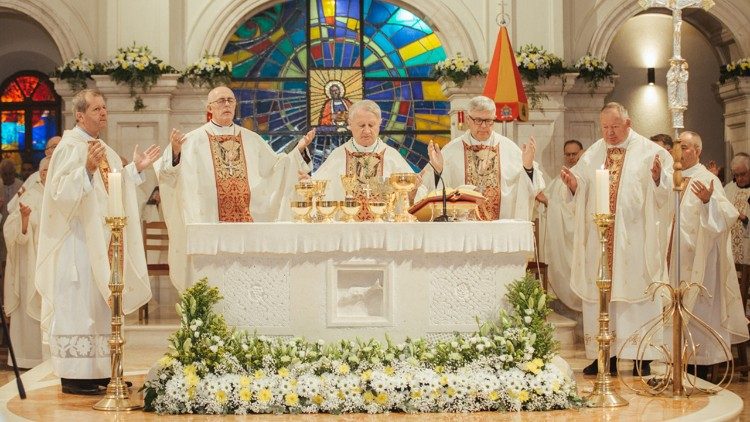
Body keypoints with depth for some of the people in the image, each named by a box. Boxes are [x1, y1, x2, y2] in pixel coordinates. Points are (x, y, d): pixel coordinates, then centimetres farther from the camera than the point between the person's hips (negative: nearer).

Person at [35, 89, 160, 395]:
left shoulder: (104, 150, 16)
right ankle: (73, 376, -3)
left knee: (100, 303, 10)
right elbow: (61, 190, -21)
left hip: (101, 239, 9)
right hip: (78, 240, -9)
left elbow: (116, 187, 21)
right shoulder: (69, 147, -10)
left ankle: (97, 370, 17)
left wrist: (135, 169, 13)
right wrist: (87, 169, -32)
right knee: (76, 303, -7)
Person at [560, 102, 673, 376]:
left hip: (634, 239, -4)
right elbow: (580, 193, 13)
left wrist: (658, 177, -25)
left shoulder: (649, 151, 1)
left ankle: (642, 357, 4)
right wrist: (573, 184, -8)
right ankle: (606, 356, 13)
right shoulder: (593, 154, 13)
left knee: (636, 292, -3)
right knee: (598, 294, 5)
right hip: (598, 238, 4)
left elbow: (666, 189, -5)